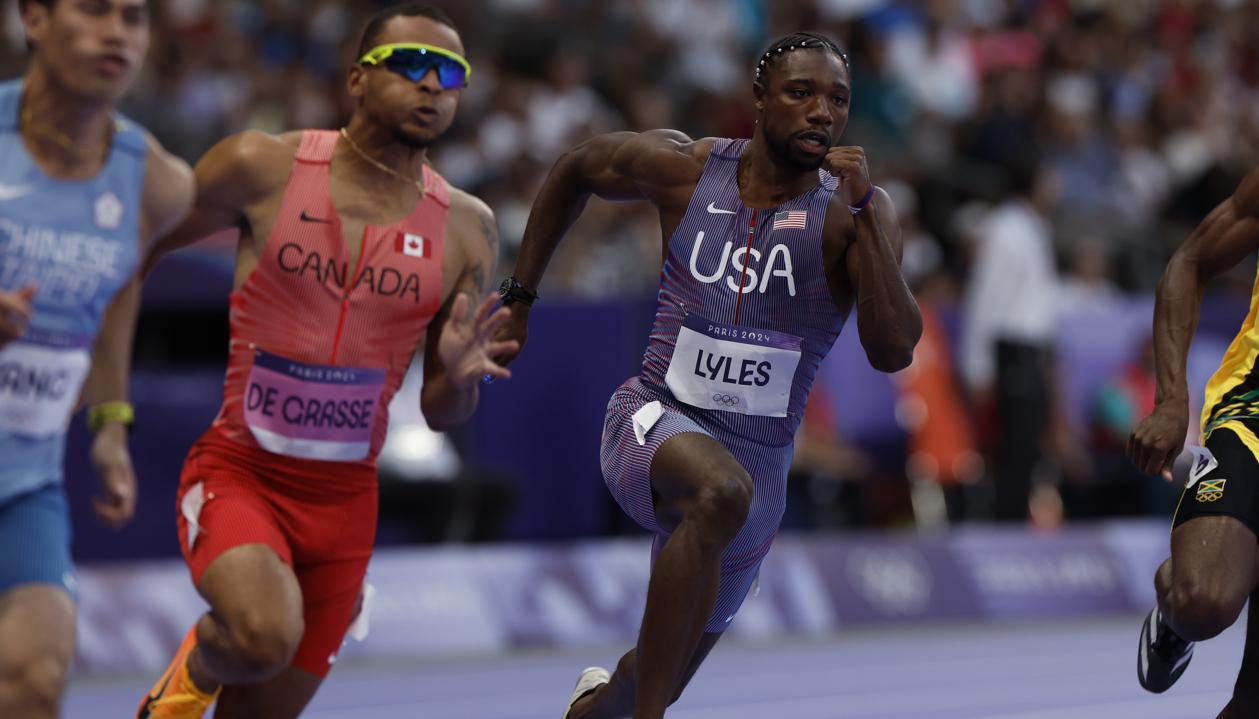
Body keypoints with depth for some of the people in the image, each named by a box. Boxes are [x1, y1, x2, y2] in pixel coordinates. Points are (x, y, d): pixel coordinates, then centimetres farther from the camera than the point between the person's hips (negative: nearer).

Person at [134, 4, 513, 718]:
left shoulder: (465, 229, -1)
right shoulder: (262, 169, -9)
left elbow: (442, 414, 5)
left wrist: (458, 374, -17)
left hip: (344, 498, 4)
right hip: (238, 471, -4)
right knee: (264, 636, -32)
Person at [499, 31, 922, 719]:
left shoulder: (853, 213, -9)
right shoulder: (683, 168, -7)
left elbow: (894, 352, -22)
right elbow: (576, 167, 14)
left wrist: (863, 211, -29)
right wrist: (519, 296, 15)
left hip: (760, 460, 3)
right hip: (652, 425, -3)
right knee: (723, 489, -40)